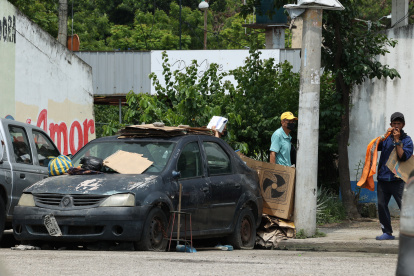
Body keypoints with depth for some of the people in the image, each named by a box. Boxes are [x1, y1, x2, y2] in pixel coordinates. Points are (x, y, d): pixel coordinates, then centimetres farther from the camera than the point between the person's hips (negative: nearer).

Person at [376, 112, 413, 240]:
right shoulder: (386, 138, 14)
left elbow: (403, 156, -11)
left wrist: (397, 140, -13)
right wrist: (385, 136, -9)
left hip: (398, 179, -4)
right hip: (383, 179, 4)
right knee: (381, 205, 2)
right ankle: (387, 232, 12)